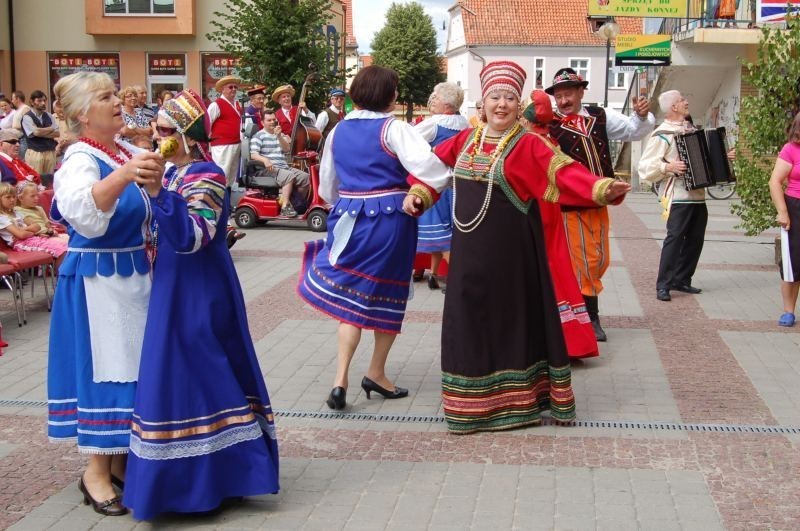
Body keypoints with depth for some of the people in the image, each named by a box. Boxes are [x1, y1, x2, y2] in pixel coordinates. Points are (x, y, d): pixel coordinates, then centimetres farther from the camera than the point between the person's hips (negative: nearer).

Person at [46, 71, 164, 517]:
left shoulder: (129, 152, 7)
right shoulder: (81, 159, -15)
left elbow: (145, 212, 23)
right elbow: (84, 212, -36)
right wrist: (121, 176, -51)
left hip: (136, 275, 8)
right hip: (98, 279, -8)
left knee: (135, 362, 12)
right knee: (105, 365, -4)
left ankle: (121, 459, 24)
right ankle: (96, 471, 7)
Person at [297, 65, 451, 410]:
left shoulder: (338, 131, 6)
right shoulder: (393, 129, -11)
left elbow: (327, 185, 17)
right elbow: (432, 170, -23)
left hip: (349, 218, 4)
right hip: (391, 220, -4)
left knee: (350, 297, 9)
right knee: (388, 296, 12)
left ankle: (341, 380, -4)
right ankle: (376, 374, 23)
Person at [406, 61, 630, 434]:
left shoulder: (528, 144, -9)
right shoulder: (467, 139, 8)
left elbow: (563, 173, -21)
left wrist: (600, 189, -36)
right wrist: (418, 194, 8)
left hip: (509, 247, -5)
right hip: (468, 246, 5)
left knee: (512, 316, 4)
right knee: (470, 318, 10)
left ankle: (515, 396, 17)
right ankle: (474, 399, 24)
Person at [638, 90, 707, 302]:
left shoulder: (690, 129, 16)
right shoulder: (662, 135, -8)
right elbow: (645, 167, -13)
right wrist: (667, 167, -26)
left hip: (697, 194, 8)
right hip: (678, 196, -8)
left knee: (695, 238, 8)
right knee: (675, 237, -13)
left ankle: (682, 280, 19)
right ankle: (663, 286, -10)